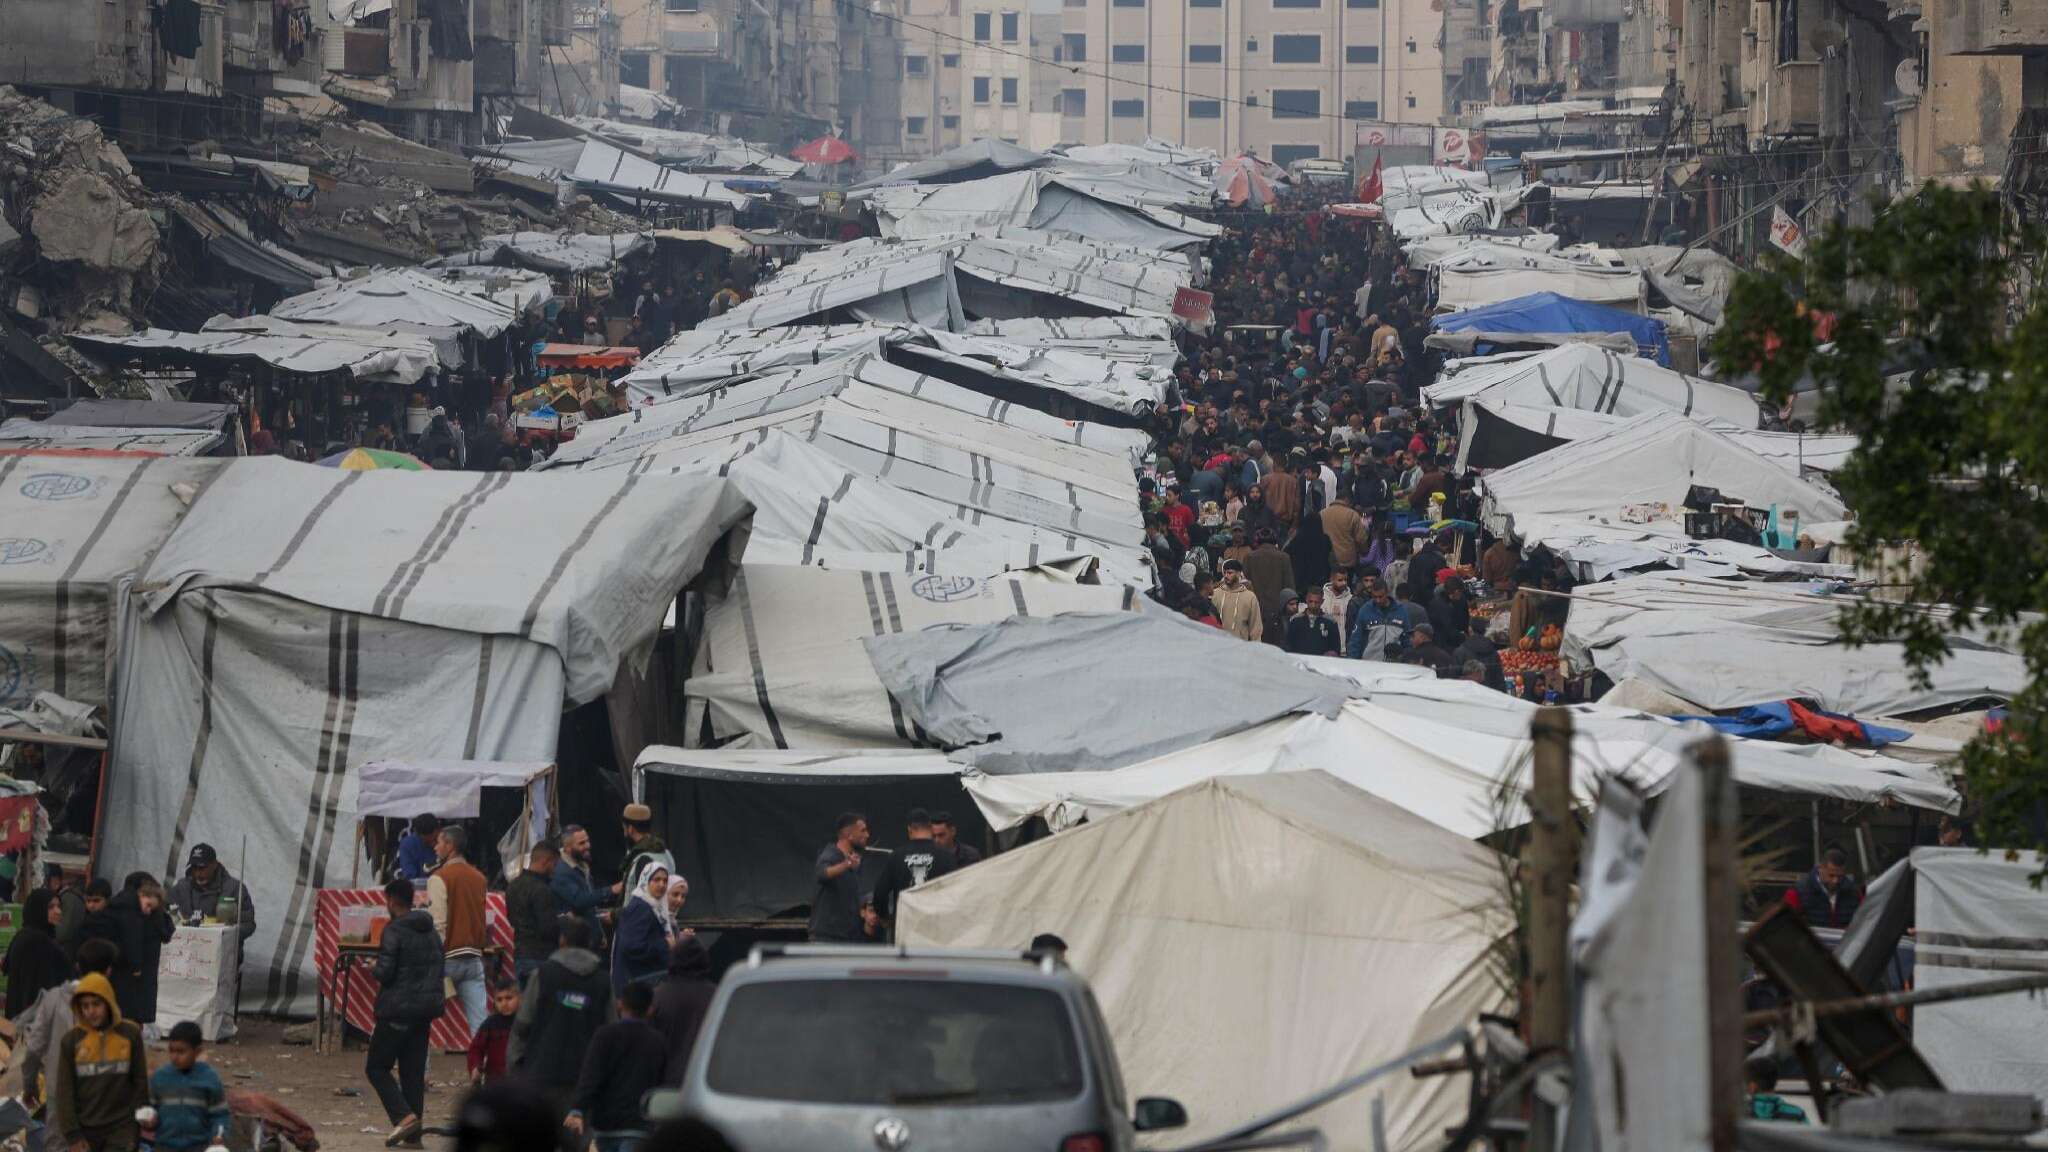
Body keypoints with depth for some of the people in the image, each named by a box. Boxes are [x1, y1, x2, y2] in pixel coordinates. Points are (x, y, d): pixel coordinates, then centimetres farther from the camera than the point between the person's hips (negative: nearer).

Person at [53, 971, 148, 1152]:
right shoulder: (72, 1040, -1)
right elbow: (64, 1091, 1)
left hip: (121, 1130, -1)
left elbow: (140, 1083, 4)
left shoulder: (130, 1035, -2)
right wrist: (72, 1135, -5)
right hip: (85, 1132, 1)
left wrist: (139, 1127, 1)